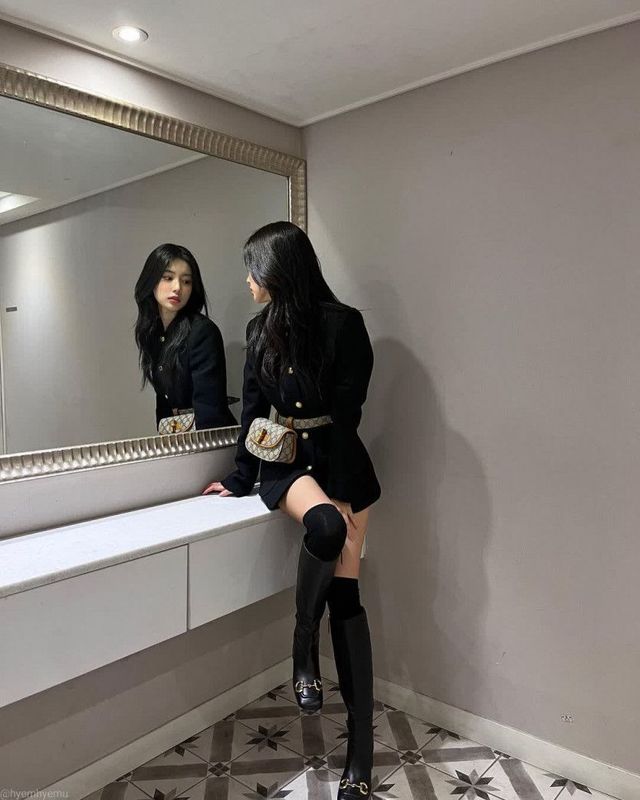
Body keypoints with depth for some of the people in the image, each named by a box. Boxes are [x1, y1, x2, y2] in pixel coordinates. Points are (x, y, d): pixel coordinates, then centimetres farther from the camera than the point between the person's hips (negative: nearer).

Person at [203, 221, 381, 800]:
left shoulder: (343, 323, -6)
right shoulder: (261, 329, 11)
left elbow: (344, 412, -9)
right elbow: (254, 409, 15)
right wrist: (241, 479, 18)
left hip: (341, 462, -2)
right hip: (286, 463, 2)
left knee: (345, 592, -7)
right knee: (327, 526, -33)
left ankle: (361, 753, 0)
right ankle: (305, 649, -7)